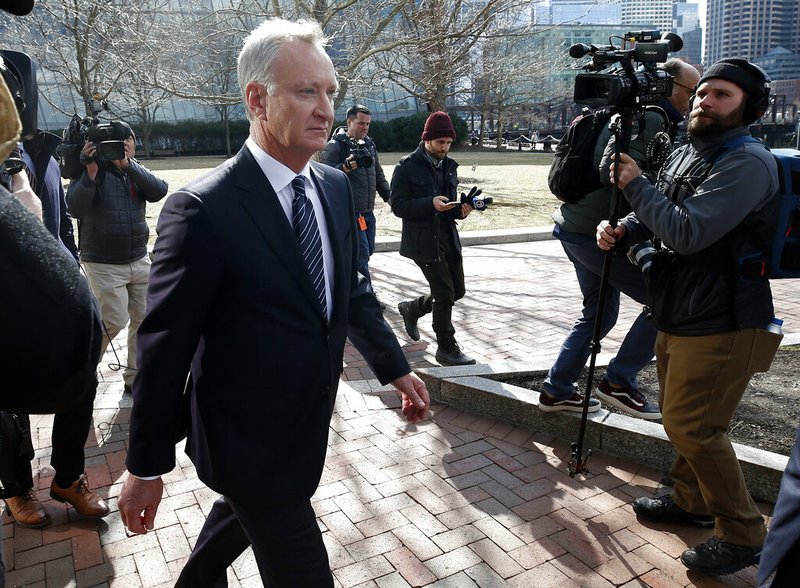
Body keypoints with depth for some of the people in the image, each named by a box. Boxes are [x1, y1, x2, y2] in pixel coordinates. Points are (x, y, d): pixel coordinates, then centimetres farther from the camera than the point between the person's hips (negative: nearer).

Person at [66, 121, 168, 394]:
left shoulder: (136, 172, 8)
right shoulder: (93, 171, -5)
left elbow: (159, 191, -13)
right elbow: (75, 208, -19)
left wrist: (127, 164, -21)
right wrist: (91, 172, -27)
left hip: (139, 260, 5)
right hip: (104, 264, -5)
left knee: (144, 318, 5)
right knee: (115, 321, -9)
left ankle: (134, 377, 21)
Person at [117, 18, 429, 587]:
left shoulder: (335, 186, -2)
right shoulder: (203, 210, -24)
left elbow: (353, 288, 9)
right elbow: (165, 347, -18)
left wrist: (396, 368, 11)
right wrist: (146, 467, -10)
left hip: (307, 424, 7)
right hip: (249, 440, -7)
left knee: (244, 510, 31)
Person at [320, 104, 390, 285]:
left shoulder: (369, 144, 14)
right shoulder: (335, 145, -9)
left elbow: (379, 175, 23)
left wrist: (389, 197, 14)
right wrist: (346, 167, -34)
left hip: (368, 211, 8)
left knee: (367, 252, 15)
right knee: (361, 256, -9)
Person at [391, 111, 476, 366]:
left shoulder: (449, 166, 12)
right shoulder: (407, 167, -8)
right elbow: (398, 206, -12)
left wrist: (460, 210, -2)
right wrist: (431, 203, -23)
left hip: (448, 237, 7)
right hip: (423, 240, -7)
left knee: (458, 290, 12)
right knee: (445, 295, -6)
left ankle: (412, 308, 36)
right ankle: (447, 349, 11)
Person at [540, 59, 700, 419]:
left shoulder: (652, 118, 20)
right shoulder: (648, 119, -13)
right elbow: (615, 169, -28)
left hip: (576, 227, 11)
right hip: (595, 232, -11)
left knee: (599, 312, 19)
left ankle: (556, 390, 26)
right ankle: (619, 382, 2)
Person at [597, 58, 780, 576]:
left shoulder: (747, 162, -18)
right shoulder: (684, 155, 10)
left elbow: (687, 233, -27)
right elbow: (657, 219, 15)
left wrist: (635, 184, -16)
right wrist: (622, 230, -8)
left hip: (721, 323, -9)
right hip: (679, 314, 9)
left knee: (692, 425, -5)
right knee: (678, 415, 19)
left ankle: (744, 533, 14)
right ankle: (692, 499, 39)